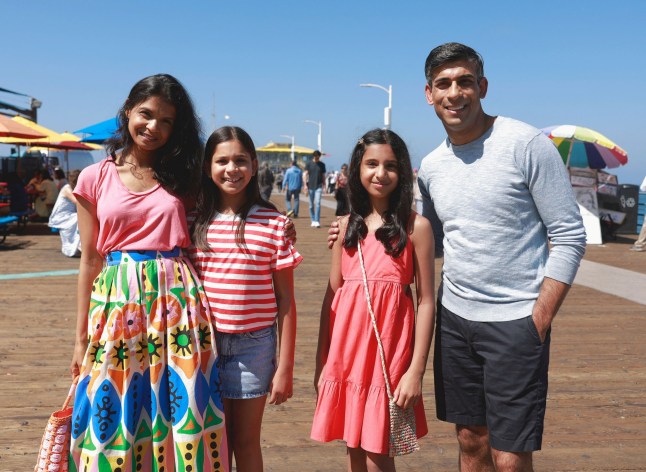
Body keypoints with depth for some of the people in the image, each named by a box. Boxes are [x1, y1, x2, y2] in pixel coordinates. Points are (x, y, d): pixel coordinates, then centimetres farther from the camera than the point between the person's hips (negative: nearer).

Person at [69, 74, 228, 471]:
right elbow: (89, 260, 7)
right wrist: (81, 337, 8)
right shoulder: (95, 178, 4)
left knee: (182, 415, 4)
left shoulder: (181, 177, 7)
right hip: (118, 302, 0)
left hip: (177, 300, 1)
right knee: (117, 419, 7)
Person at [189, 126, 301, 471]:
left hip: (253, 344, -2)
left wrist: (285, 367, -5)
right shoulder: (196, 222, 1)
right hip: (205, 342, 2)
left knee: (246, 439, 13)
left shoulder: (273, 224, -7)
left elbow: (285, 301, -4)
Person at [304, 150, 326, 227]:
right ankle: (313, 221, 16)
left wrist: (324, 186, 7)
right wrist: (305, 185, -6)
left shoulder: (322, 165, 8)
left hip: (318, 187, -1)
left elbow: (323, 176, 12)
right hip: (310, 187, 1)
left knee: (318, 203, -12)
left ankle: (317, 221, -15)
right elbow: (306, 174, 3)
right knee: (311, 205, 6)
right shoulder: (309, 164, 4)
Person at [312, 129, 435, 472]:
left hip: (389, 350, -4)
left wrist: (417, 370, -9)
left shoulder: (415, 225, -4)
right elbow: (332, 294, 9)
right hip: (346, 348, 4)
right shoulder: (347, 225, 7)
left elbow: (426, 301, -5)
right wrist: (321, 361, 9)